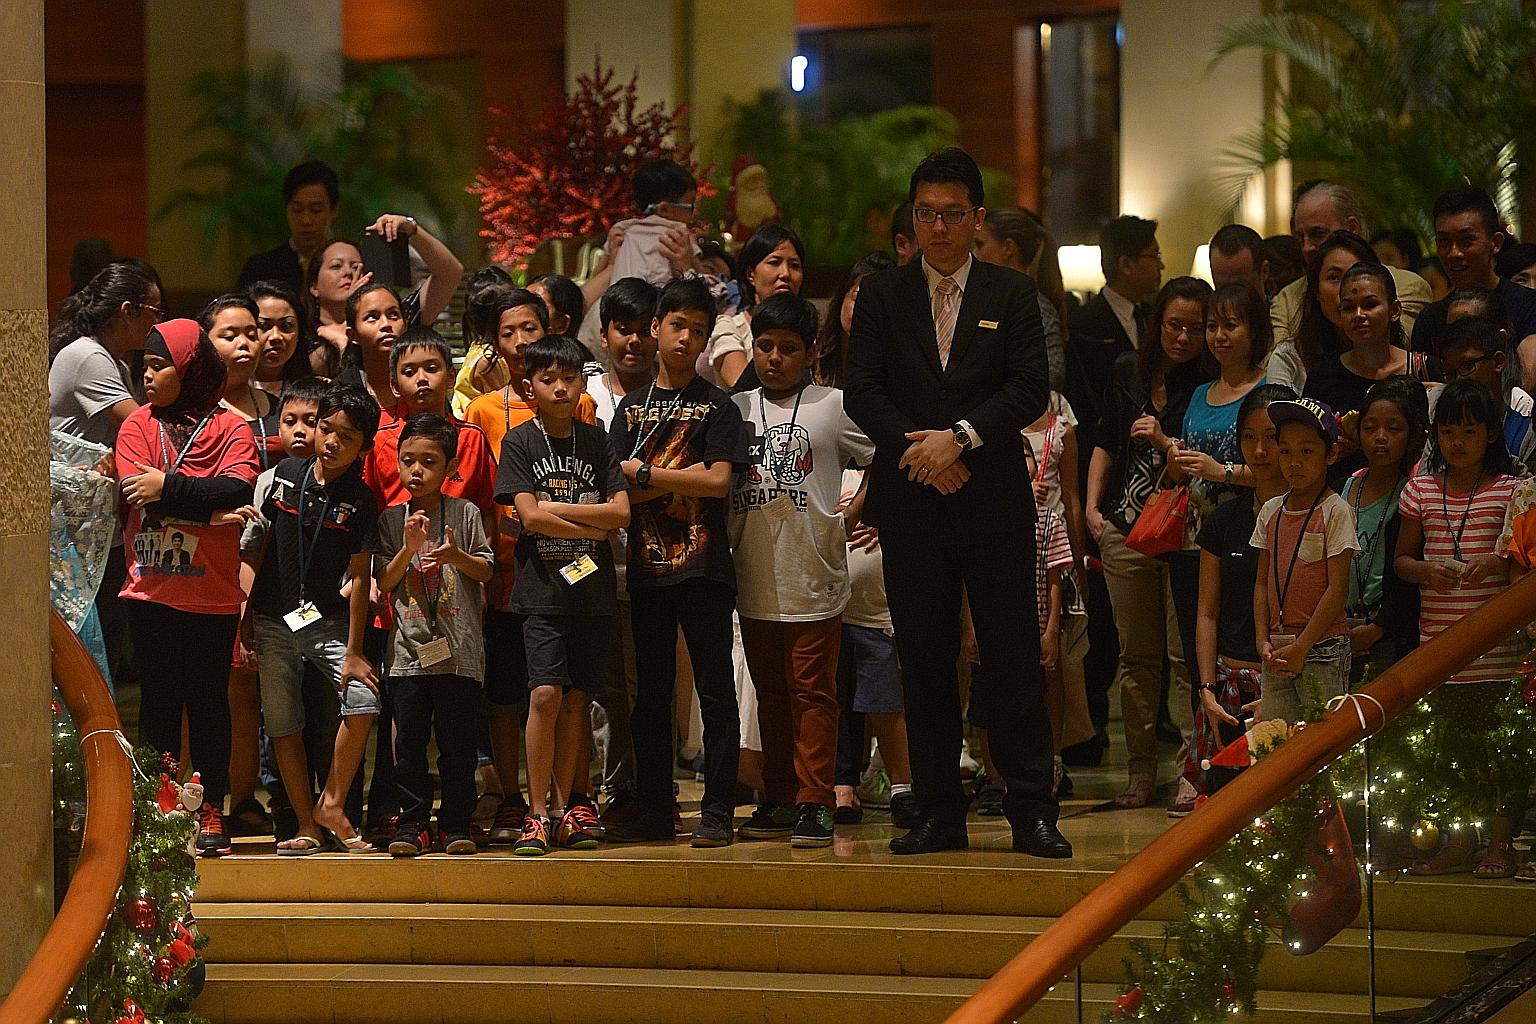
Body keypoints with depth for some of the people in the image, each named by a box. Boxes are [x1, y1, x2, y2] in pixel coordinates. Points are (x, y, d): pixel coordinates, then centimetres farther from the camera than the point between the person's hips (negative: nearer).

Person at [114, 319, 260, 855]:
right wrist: (208, 508, -15)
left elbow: (236, 490, -15)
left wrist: (168, 485, -17)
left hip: (212, 593, -1)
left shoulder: (230, 427, 1)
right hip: (152, 590, 1)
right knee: (158, 700, 6)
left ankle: (212, 812, 11)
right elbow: (134, 490, -10)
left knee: (209, 700, 4)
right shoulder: (139, 425, 5)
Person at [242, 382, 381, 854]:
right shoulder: (284, 475, 0)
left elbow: (359, 577, -7)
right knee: (283, 725, 3)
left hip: (329, 619, -2)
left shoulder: (360, 500, -5)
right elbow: (255, 546, 8)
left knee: (363, 700, -20)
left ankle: (331, 805, -5)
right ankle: (306, 825, 13)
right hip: (273, 621, 2)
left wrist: (353, 652, -11)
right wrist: (241, 611, 4)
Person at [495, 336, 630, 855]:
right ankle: (537, 815, -9)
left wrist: (554, 508, -8)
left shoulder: (595, 440, 8)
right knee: (545, 694, -13)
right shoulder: (520, 441, 0)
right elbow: (530, 516, -10)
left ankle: (568, 809, 11)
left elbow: (621, 513, 0)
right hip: (542, 587, -3)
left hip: (592, 586, 3)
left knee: (575, 697, 4)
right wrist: (590, 526, -6)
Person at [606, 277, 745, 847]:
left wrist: (645, 474, -7)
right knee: (650, 694, 8)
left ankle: (717, 812, 0)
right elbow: (618, 488, 3)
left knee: (715, 692, -2)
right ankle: (653, 809, 14)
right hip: (648, 565, 4)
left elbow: (718, 481, -10)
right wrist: (683, 478, -9)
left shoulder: (716, 406, 2)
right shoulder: (632, 407, 13)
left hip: (703, 565, -4)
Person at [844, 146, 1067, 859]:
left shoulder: (1012, 296, 6)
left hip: (996, 502, -1)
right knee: (924, 660, 4)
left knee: (1016, 658, -3)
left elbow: (1030, 390, -3)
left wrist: (960, 438, -15)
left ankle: (1031, 811, 1)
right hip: (911, 505, 1)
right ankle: (940, 813, 9)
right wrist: (915, 450, -13)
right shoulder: (881, 297, 9)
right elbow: (860, 392, 1)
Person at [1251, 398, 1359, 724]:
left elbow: (1337, 590, -10)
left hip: (1323, 647, -5)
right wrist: (1264, 642, 0)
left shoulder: (1335, 511, -6)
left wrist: (1301, 648, -12)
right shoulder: (1271, 511, 11)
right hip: (1277, 650, 5)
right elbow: (1262, 582, 13)